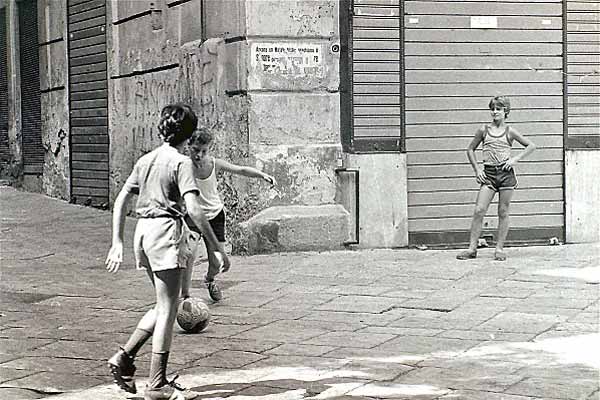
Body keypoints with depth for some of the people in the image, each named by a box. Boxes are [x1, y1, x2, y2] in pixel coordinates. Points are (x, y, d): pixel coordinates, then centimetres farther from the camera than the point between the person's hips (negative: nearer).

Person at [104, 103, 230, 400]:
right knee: (168, 309, -2)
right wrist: (217, 246, -16)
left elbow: (121, 200, 14)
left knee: (164, 307, 19)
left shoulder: (146, 160, 14)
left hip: (143, 231, 8)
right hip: (166, 233, -8)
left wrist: (117, 243, 16)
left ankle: (123, 358, 13)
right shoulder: (181, 162, -8)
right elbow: (193, 208, -18)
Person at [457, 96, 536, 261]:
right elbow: (470, 149, 16)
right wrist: (477, 169, 5)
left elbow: (531, 145, 10)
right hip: (488, 174, 1)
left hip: (506, 173, -1)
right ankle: (472, 248, -5)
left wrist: (516, 158, -3)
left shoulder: (510, 131, 4)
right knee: (479, 210, -8)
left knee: (503, 212, 2)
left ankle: (499, 249, 10)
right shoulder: (484, 130, 7)